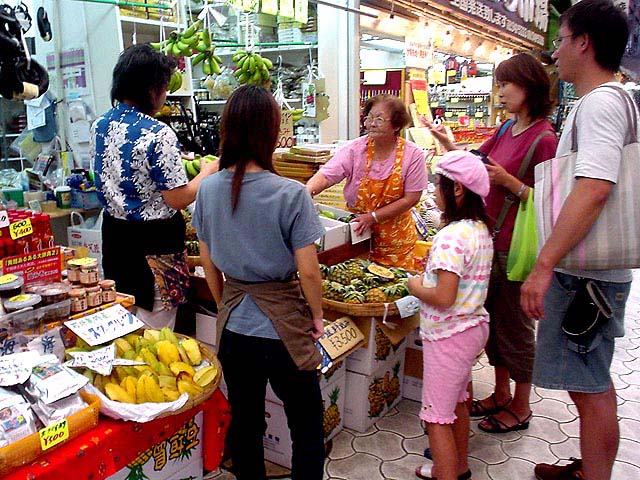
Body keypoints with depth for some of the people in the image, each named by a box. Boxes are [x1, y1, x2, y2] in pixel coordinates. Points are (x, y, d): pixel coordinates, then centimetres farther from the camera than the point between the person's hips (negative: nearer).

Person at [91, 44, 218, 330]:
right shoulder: (158, 135, -21)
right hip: (154, 242, -8)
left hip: (114, 234, 8)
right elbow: (178, 199, -19)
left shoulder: (99, 127, 3)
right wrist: (208, 172, -3)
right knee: (155, 333, 8)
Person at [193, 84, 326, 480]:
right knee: (308, 431, 15)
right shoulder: (291, 194, -19)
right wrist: (317, 317, 0)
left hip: (234, 327, 5)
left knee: (244, 423, 22)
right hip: (283, 327, -5)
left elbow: (209, 262, 4)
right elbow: (308, 272, -17)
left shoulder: (209, 189, -5)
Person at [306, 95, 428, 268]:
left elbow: (411, 198, -10)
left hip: (395, 238, 0)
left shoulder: (413, 155, -9)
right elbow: (325, 175, -17)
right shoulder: (355, 149, -8)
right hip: (356, 231, 1)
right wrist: (307, 192, -39)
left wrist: (373, 217, -17)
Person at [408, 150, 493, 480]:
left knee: (436, 417, 3)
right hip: (474, 326, 10)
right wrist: (430, 275, 9)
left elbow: (443, 298, -29)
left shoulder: (451, 236, -25)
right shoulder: (481, 230, 4)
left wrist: (415, 287, -12)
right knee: (456, 403, 25)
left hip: (449, 335, -10)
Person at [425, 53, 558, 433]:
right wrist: (448, 144, 3)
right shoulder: (507, 130, 8)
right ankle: (501, 394, 36)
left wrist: (508, 181, -24)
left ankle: (521, 408, 26)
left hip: (518, 247, -8)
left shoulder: (544, 138, -16)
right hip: (491, 239, 8)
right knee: (493, 319, 17)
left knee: (515, 326, 6)